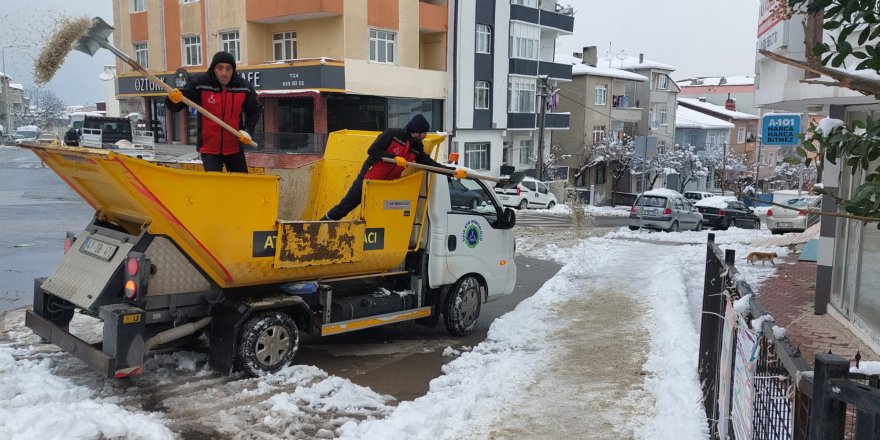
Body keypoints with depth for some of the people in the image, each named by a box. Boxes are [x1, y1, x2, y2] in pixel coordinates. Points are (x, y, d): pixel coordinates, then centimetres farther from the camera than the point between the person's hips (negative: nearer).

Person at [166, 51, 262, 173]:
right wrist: (174, 100, -35)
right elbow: (176, 107, -12)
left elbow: (255, 110, 10)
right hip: (208, 148, -2)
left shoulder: (244, 87, -6)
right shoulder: (199, 83, -13)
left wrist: (247, 130, -4)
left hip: (234, 147, 2)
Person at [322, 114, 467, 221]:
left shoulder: (417, 148, 3)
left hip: (386, 185, 6)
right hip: (367, 178, -6)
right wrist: (394, 158, -29)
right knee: (345, 206, 1)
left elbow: (431, 164, -1)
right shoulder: (392, 134, -15)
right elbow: (372, 150, -21)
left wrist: (454, 171, -10)